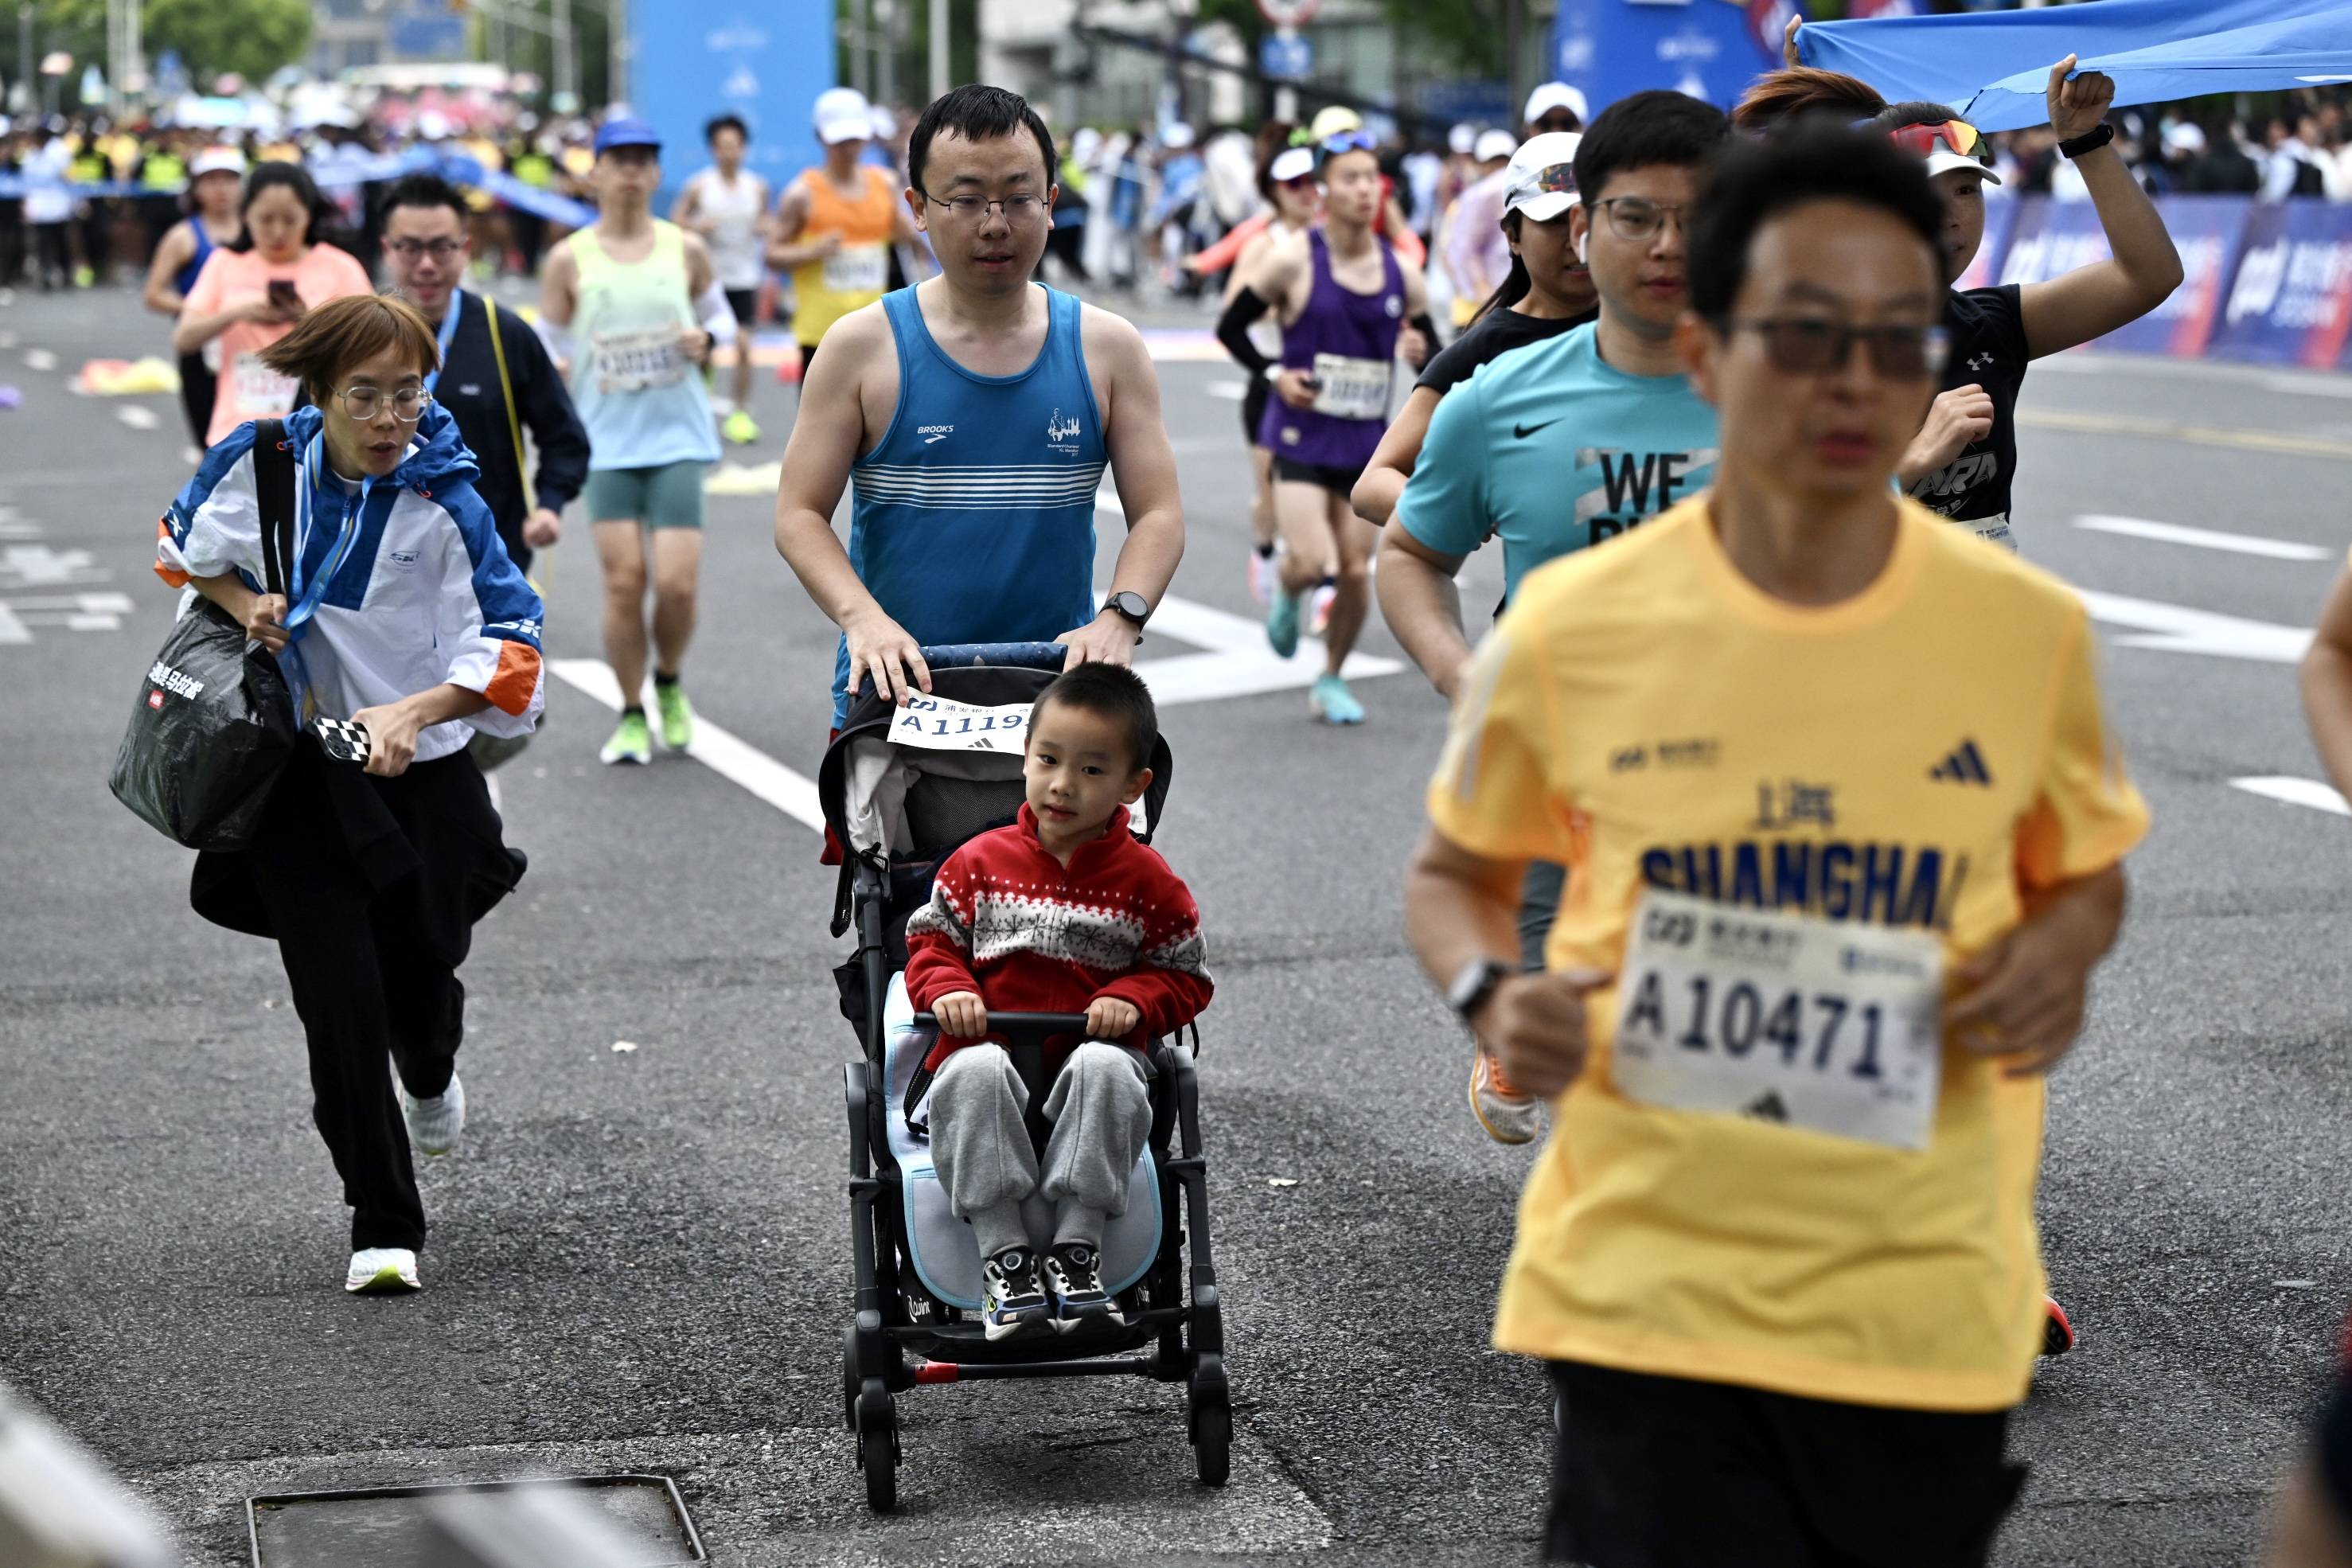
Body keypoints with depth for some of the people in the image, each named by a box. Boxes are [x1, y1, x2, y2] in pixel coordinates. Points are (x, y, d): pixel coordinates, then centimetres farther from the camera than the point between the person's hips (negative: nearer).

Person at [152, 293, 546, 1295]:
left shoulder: (444, 501, -13)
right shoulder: (258, 463, -8)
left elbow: (510, 641, -15)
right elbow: (185, 548, 12)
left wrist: (413, 711, -30)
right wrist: (242, 605, -8)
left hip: (421, 766, 0)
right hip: (296, 770, 0)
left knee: (421, 972, 10)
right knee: (340, 996, -7)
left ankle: (431, 1077, 50)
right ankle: (383, 1226, 4)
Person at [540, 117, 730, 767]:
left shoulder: (686, 250, 5)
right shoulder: (570, 259, 2)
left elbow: (721, 316, 18)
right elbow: (547, 349, 7)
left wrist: (706, 338, -5)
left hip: (678, 437, 0)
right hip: (607, 440, 0)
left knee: (677, 583, -8)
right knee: (623, 580, -6)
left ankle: (669, 685, 21)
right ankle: (631, 715, 10)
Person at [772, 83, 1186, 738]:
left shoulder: (1108, 350, 6)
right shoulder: (864, 346, 1)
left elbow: (1159, 513, 5)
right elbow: (800, 513, -1)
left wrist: (1120, 616, -15)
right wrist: (862, 618, -19)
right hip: (894, 695, -1)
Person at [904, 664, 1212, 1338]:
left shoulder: (1146, 880, 4)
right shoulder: (981, 861, 7)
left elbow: (1186, 976, 9)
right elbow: (930, 936, 14)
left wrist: (1134, 1000, -12)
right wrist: (946, 989, -8)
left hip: (1092, 1055, -1)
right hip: (991, 1049, 1)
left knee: (1106, 1071, -36)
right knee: (972, 1075, -35)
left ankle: (1076, 1251, -31)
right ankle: (1003, 1256, -32)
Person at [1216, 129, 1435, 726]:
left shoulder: (1401, 273, 2)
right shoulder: (1293, 261, -8)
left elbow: (1432, 353, 11)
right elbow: (1230, 327, 1)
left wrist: (1424, 353, -12)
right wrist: (1273, 374, -12)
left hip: (1367, 441, 4)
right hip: (1301, 435, -3)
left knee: (1356, 570, 3)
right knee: (1313, 563, -17)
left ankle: (1331, 681, 23)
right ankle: (1285, 593, 21)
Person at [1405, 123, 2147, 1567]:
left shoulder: (2032, 632, -1)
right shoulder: (1572, 627, -3)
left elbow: (2084, 871, 16)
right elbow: (1455, 874, 12)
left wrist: (2061, 952, -6)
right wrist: (1492, 996, -9)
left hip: (1931, 1302, 2)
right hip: (1647, 1283, -1)